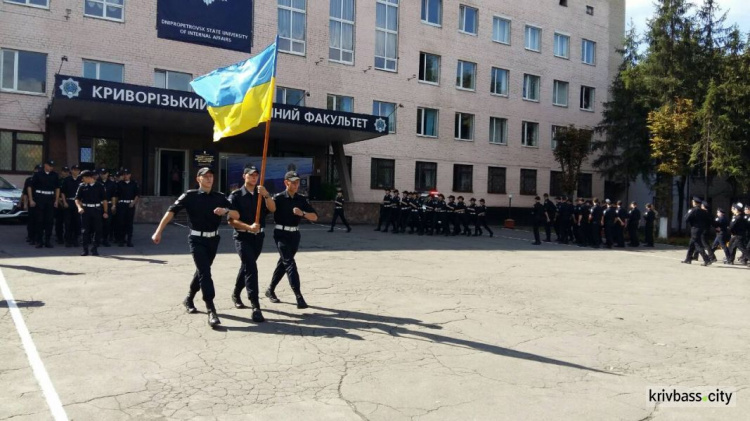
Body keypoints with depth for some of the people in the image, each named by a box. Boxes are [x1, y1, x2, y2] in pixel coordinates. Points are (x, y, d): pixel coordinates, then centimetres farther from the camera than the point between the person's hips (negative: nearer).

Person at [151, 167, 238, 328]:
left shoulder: (219, 197, 4)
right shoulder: (190, 196, -6)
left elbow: (237, 215, 1)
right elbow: (171, 211, -15)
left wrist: (226, 211, -20)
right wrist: (158, 231, -24)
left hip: (213, 239, 5)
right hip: (197, 239, -5)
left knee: (202, 270, 17)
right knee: (205, 272, -13)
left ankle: (189, 299, 40)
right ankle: (211, 311, -14)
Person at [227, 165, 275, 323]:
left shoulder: (261, 195, 9)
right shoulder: (236, 195, -5)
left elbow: (272, 209, -8)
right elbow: (231, 220, -12)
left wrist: (266, 195, -23)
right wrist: (249, 227, -25)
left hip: (258, 236, 5)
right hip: (242, 237, -5)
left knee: (247, 266, 19)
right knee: (251, 268, -17)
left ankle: (236, 294, 41)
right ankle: (255, 307, -21)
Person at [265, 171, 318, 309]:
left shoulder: (301, 199, 5)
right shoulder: (278, 198, -8)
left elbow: (314, 217, -1)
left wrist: (302, 213, -17)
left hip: (295, 235, 6)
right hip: (282, 234, -6)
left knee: (283, 262, 15)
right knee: (290, 263, -13)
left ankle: (270, 290, 32)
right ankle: (298, 297, -17)